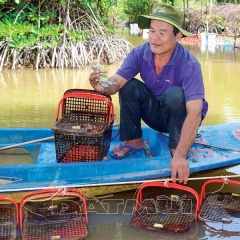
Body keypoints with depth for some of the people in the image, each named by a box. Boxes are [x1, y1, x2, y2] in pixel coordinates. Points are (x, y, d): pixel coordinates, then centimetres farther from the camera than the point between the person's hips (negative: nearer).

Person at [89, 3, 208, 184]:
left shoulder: (189, 65, -30)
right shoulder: (140, 54, -17)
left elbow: (194, 113, -37)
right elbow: (117, 81, -25)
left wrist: (180, 156, -46)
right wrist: (104, 87, -52)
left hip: (181, 117, -4)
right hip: (155, 114, 4)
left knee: (175, 94, -34)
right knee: (129, 86, -20)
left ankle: (176, 149, -15)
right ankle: (133, 141, -3)